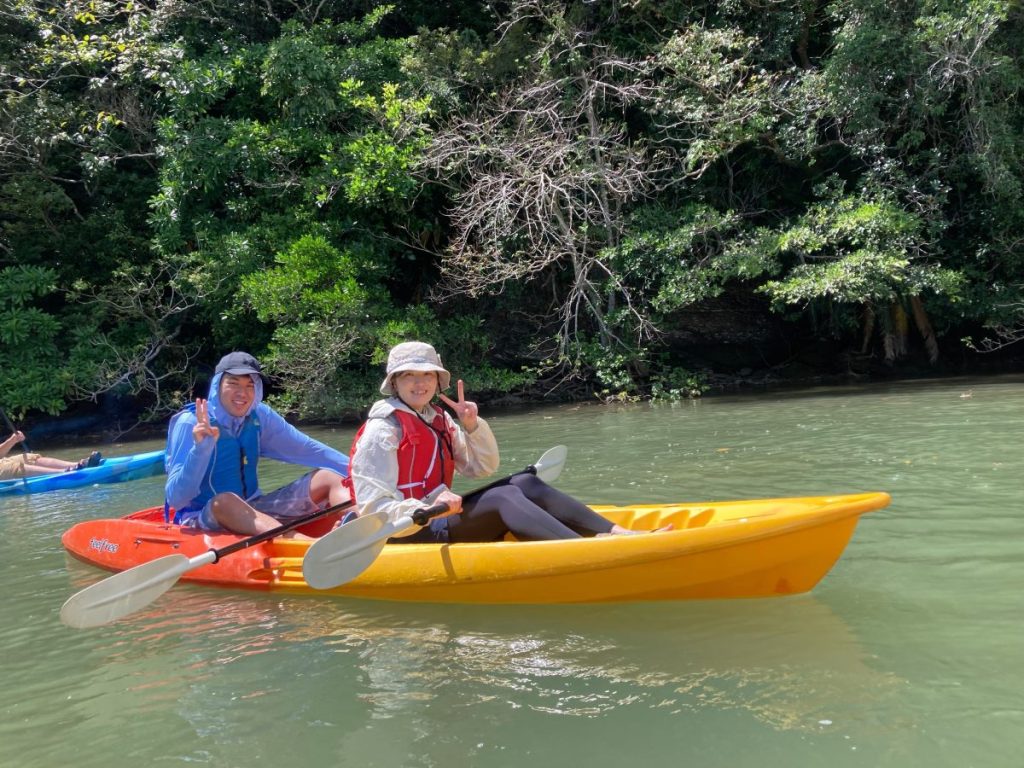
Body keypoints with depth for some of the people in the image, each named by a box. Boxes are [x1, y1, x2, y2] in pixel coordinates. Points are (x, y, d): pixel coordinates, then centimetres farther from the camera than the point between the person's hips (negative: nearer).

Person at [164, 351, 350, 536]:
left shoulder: (259, 415, 1)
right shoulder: (190, 423, -14)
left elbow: (306, 449, 4)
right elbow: (175, 499, -20)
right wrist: (199, 450, -34)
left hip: (252, 510, 6)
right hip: (200, 519, -6)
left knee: (329, 478, -5)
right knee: (225, 501, -39)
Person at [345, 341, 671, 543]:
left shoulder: (439, 420, 12)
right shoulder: (381, 431, -12)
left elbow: (483, 468, 12)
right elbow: (373, 510, -19)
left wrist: (472, 426, -5)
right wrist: (429, 510, -35)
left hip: (438, 517, 8)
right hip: (406, 536, -8)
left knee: (524, 483, -9)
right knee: (501, 499, -27)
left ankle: (615, 533, -22)